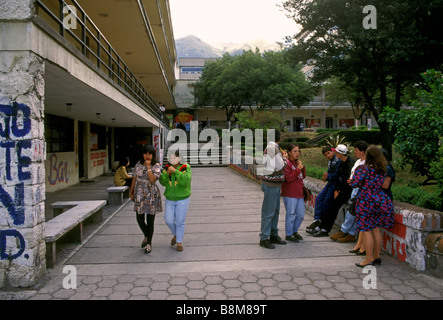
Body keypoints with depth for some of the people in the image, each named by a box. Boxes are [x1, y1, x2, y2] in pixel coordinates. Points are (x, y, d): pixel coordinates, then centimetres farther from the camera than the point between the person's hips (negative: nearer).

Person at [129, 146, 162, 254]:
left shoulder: (156, 166, -6)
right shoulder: (138, 165, 5)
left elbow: (152, 180, -21)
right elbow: (134, 179, 12)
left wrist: (148, 166, -19)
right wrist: (131, 192, 15)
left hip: (151, 195, -3)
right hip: (139, 195, 3)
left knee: (150, 220, 5)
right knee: (140, 219, 6)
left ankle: (149, 243, 21)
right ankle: (146, 236, 35)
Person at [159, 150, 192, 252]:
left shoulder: (186, 167, -12)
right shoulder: (167, 168, 1)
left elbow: (185, 181, -26)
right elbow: (163, 182, -7)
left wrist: (175, 171, -31)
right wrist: (167, 173, -23)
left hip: (182, 199, -4)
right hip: (170, 200, 4)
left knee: (180, 222, 1)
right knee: (169, 220, 4)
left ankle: (179, 242, 17)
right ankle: (175, 235, 32)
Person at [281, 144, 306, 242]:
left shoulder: (298, 162, 14)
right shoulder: (286, 163, -12)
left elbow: (303, 176, 16)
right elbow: (288, 178, -18)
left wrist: (302, 167, 0)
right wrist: (297, 169, -20)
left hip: (299, 193, 8)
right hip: (290, 194, -8)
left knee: (301, 215, 13)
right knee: (291, 214, 0)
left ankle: (294, 231, 31)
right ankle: (289, 234, 15)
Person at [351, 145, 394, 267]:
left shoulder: (363, 169, -15)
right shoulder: (382, 170, 4)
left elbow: (354, 184, -16)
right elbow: (382, 184, 13)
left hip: (366, 201, -6)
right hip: (380, 201, 6)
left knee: (367, 230, 1)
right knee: (376, 229, 14)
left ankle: (369, 259, 6)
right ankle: (377, 256, 24)